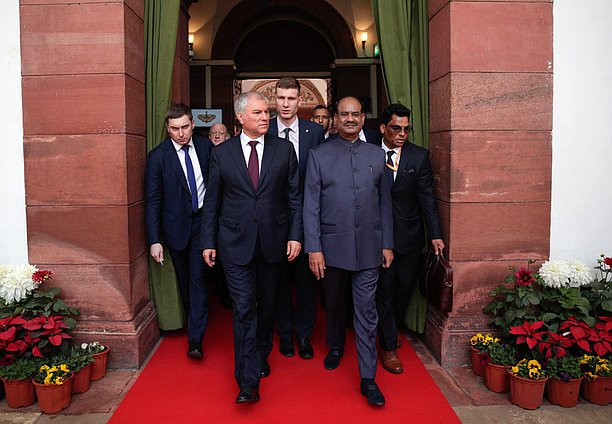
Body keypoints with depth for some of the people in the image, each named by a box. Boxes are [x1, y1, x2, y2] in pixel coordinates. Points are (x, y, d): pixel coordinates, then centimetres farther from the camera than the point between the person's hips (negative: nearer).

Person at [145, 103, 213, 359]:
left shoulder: (206, 147, -2)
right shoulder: (158, 156, -10)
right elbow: (153, 201, -8)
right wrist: (154, 240, -12)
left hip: (203, 220, 0)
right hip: (176, 225, 0)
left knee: (198, 277, -6)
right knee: (184, 280, 13)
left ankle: (195, 338, -3)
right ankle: (195, 322, 35)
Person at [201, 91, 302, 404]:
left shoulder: (284, 149, 2)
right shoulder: (221, 152, 1)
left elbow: (294, 196, 3)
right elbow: (212, 201, 4)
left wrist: (295, 235, -4)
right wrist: (208, 242, 3)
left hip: (273, 241, 2)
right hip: (236, 243, -1)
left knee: (267, 304, 15)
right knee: (243, 308, -5)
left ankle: (262, 356, 39)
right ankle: (248, 382, 1)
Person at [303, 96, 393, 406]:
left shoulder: (377, 155, 7)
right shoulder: (319, 155, 0)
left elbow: (385, 202, 9)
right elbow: (311, 205, -3)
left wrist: (387, 244, 5)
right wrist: (313, 248, -9)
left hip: (368, 246, 1)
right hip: (332, 245, 0)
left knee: (366, 311, 2)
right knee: (334, 303, 18)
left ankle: (368, 378, 11)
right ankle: (335, 346, 44)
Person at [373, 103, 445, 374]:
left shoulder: (419, 156, 0)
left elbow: (426, 198, -1)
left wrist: (435, 235, -7)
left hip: (410, 236, 3)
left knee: (405, 289, 13)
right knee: (385, 290, 4)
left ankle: (391, 330, 38)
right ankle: (388, 347, 16)